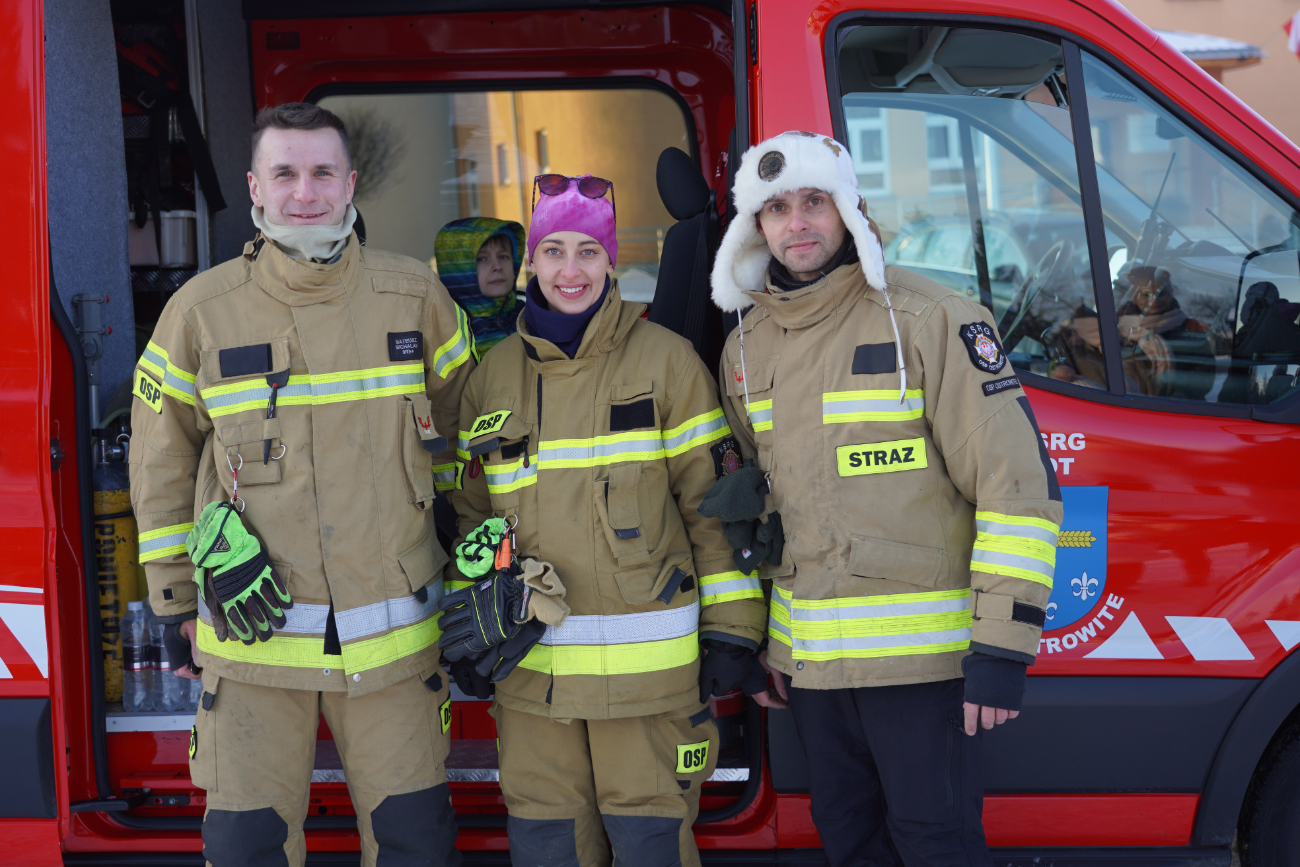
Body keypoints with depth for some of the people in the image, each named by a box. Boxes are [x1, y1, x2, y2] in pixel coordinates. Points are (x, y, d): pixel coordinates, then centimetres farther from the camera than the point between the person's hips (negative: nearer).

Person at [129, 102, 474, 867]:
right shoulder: (201, 311, -1)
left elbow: (464, 429, 12)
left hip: (394, 633, 1)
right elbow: (161, 462, 8)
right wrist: (173, 598, 8)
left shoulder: (416, 296, 1)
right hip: (251, 636, -1)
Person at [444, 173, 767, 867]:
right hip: (529, 665, 3)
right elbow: (472, 513, 17)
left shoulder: (665, 360, 0)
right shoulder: (493, 374, 10)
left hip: (646, 662, -3)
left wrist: (730, 628, -4)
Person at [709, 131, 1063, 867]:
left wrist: (1002, 644, -18)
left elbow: (1017, 480, -14)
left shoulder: (931, 320, -11)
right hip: (808, 658, 6)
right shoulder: (746, 347, 9)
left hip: (920, 652, -6)